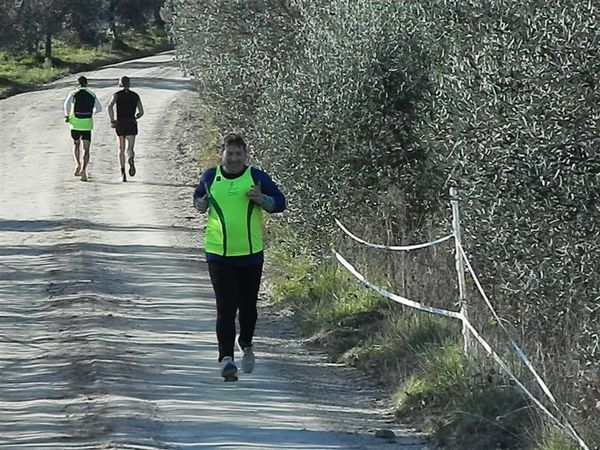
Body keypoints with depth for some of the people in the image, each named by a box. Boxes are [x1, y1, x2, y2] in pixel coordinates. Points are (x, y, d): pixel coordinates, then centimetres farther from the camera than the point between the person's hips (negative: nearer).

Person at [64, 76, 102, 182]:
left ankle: (78, 164, 5)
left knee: (76, 145, 24)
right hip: (87, 124, 0)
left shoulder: (73, 93, 0)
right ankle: (83, 169, -19)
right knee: (86, 149, -1)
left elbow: (67, 104, -18)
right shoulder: (92, 95, 7)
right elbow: (99, 108, 12)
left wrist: (66, 116, -8)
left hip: (75, 123, 0)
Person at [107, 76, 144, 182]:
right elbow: (141, 112, 8)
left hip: (120, 124, 0)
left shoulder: (117, 95, 2)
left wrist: (112, 120, -9)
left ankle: (123, 174, 0)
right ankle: (131, 160, -38)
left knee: (121, 150, 10)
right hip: (132, 124, 0)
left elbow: (110, 106, -17)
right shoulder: (135, 96, 8)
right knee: (130, 149, -2)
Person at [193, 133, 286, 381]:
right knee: (226, 307, -10)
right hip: (219, 254, -1)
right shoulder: (210, 177, 3)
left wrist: (262, 200, -16)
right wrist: (200, 204, -3)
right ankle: (226, 358, -11)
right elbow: (198, 196, 20)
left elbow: (280, 202, 5)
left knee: (248, 306, 13)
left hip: (251, 253, 1)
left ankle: (246, 345, 39)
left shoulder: (256, 177, -1)